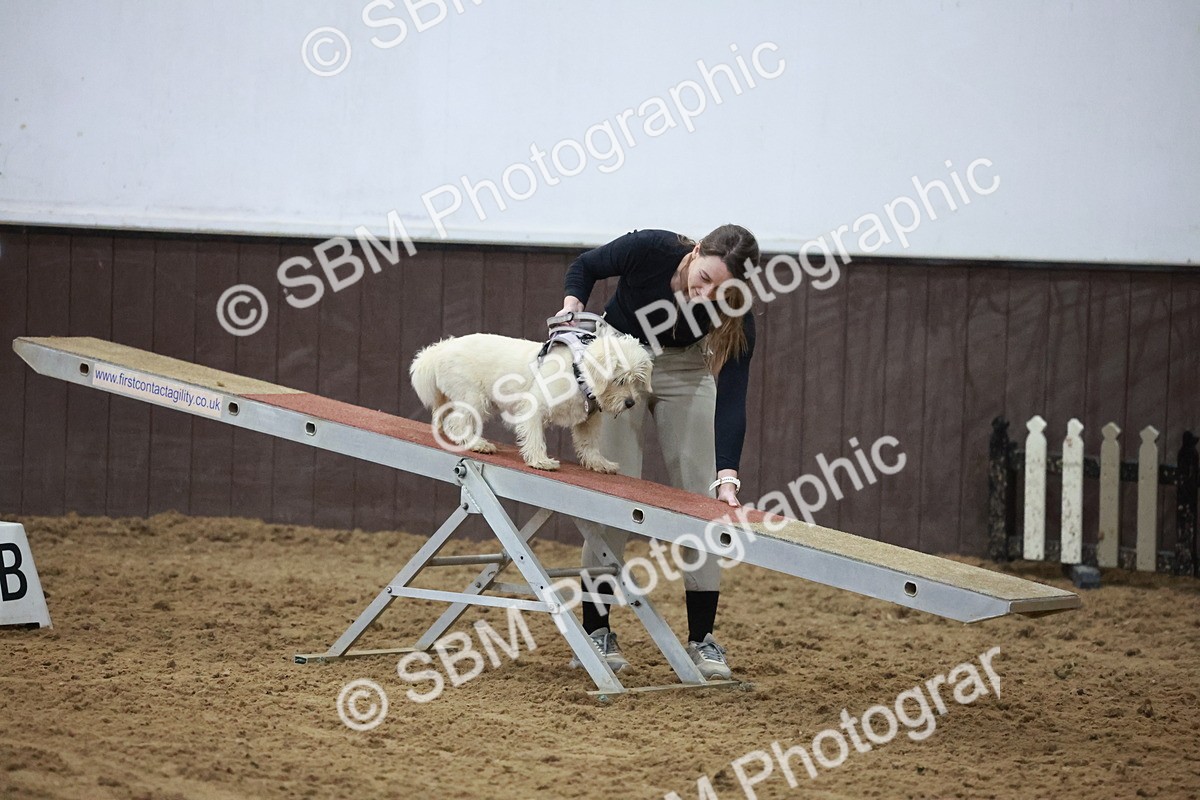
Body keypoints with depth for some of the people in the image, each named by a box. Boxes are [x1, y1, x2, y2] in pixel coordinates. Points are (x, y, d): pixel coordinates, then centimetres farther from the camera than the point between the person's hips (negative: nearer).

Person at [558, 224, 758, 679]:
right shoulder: (650, 249, -33)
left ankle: (701, 639, 0)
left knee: (699, 496, -6)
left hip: (685, 369, 1)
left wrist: (727, 478, -43)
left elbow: (731, 399, -33)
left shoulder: (736, 316, -30)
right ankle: (595, 630, 1)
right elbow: (585, 267, -13)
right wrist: (572, 306, -32)